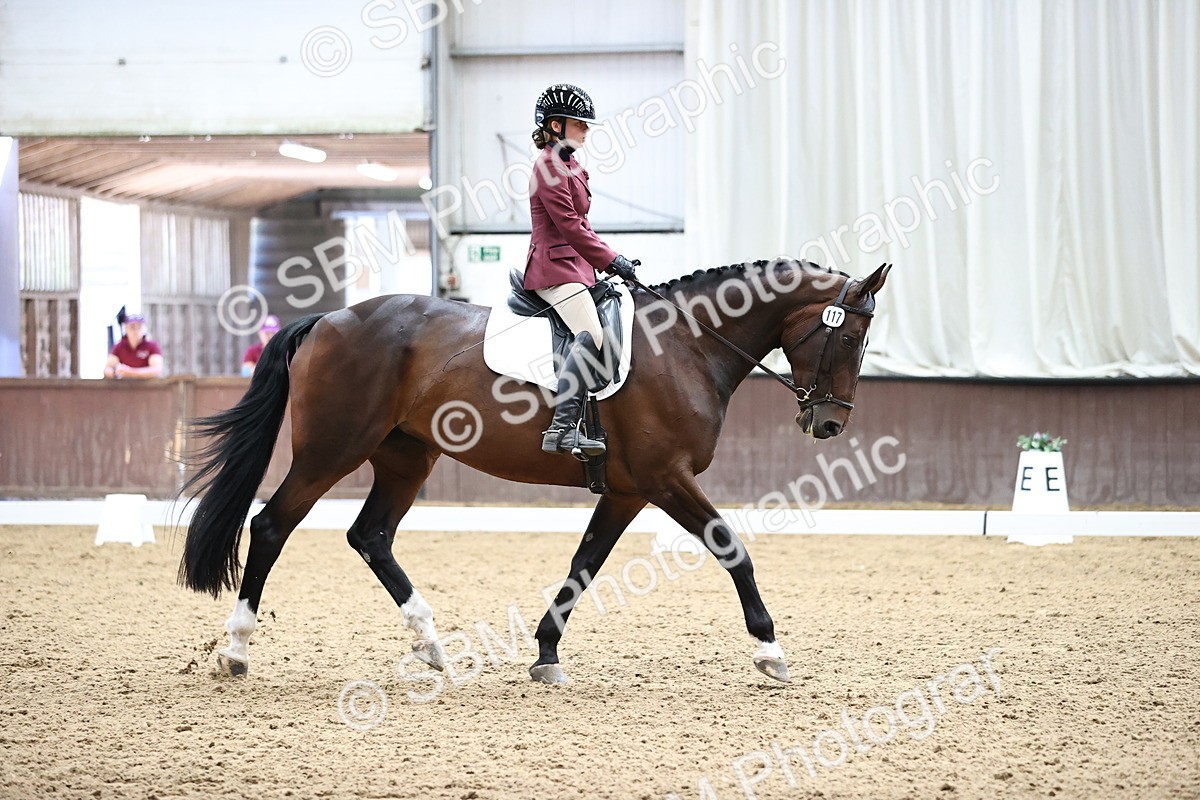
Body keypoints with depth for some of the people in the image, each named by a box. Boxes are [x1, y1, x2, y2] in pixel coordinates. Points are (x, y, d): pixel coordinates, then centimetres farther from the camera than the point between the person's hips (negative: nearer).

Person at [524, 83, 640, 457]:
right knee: (591, 336, -28)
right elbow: (570, 226, -17)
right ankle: (562, 429, -36)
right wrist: (611, 261, -17)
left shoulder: (568, 166, 21)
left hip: (573, 265, 11)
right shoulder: (549, 166, -11)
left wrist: (610, 259, 16)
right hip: (556, 267, -11)